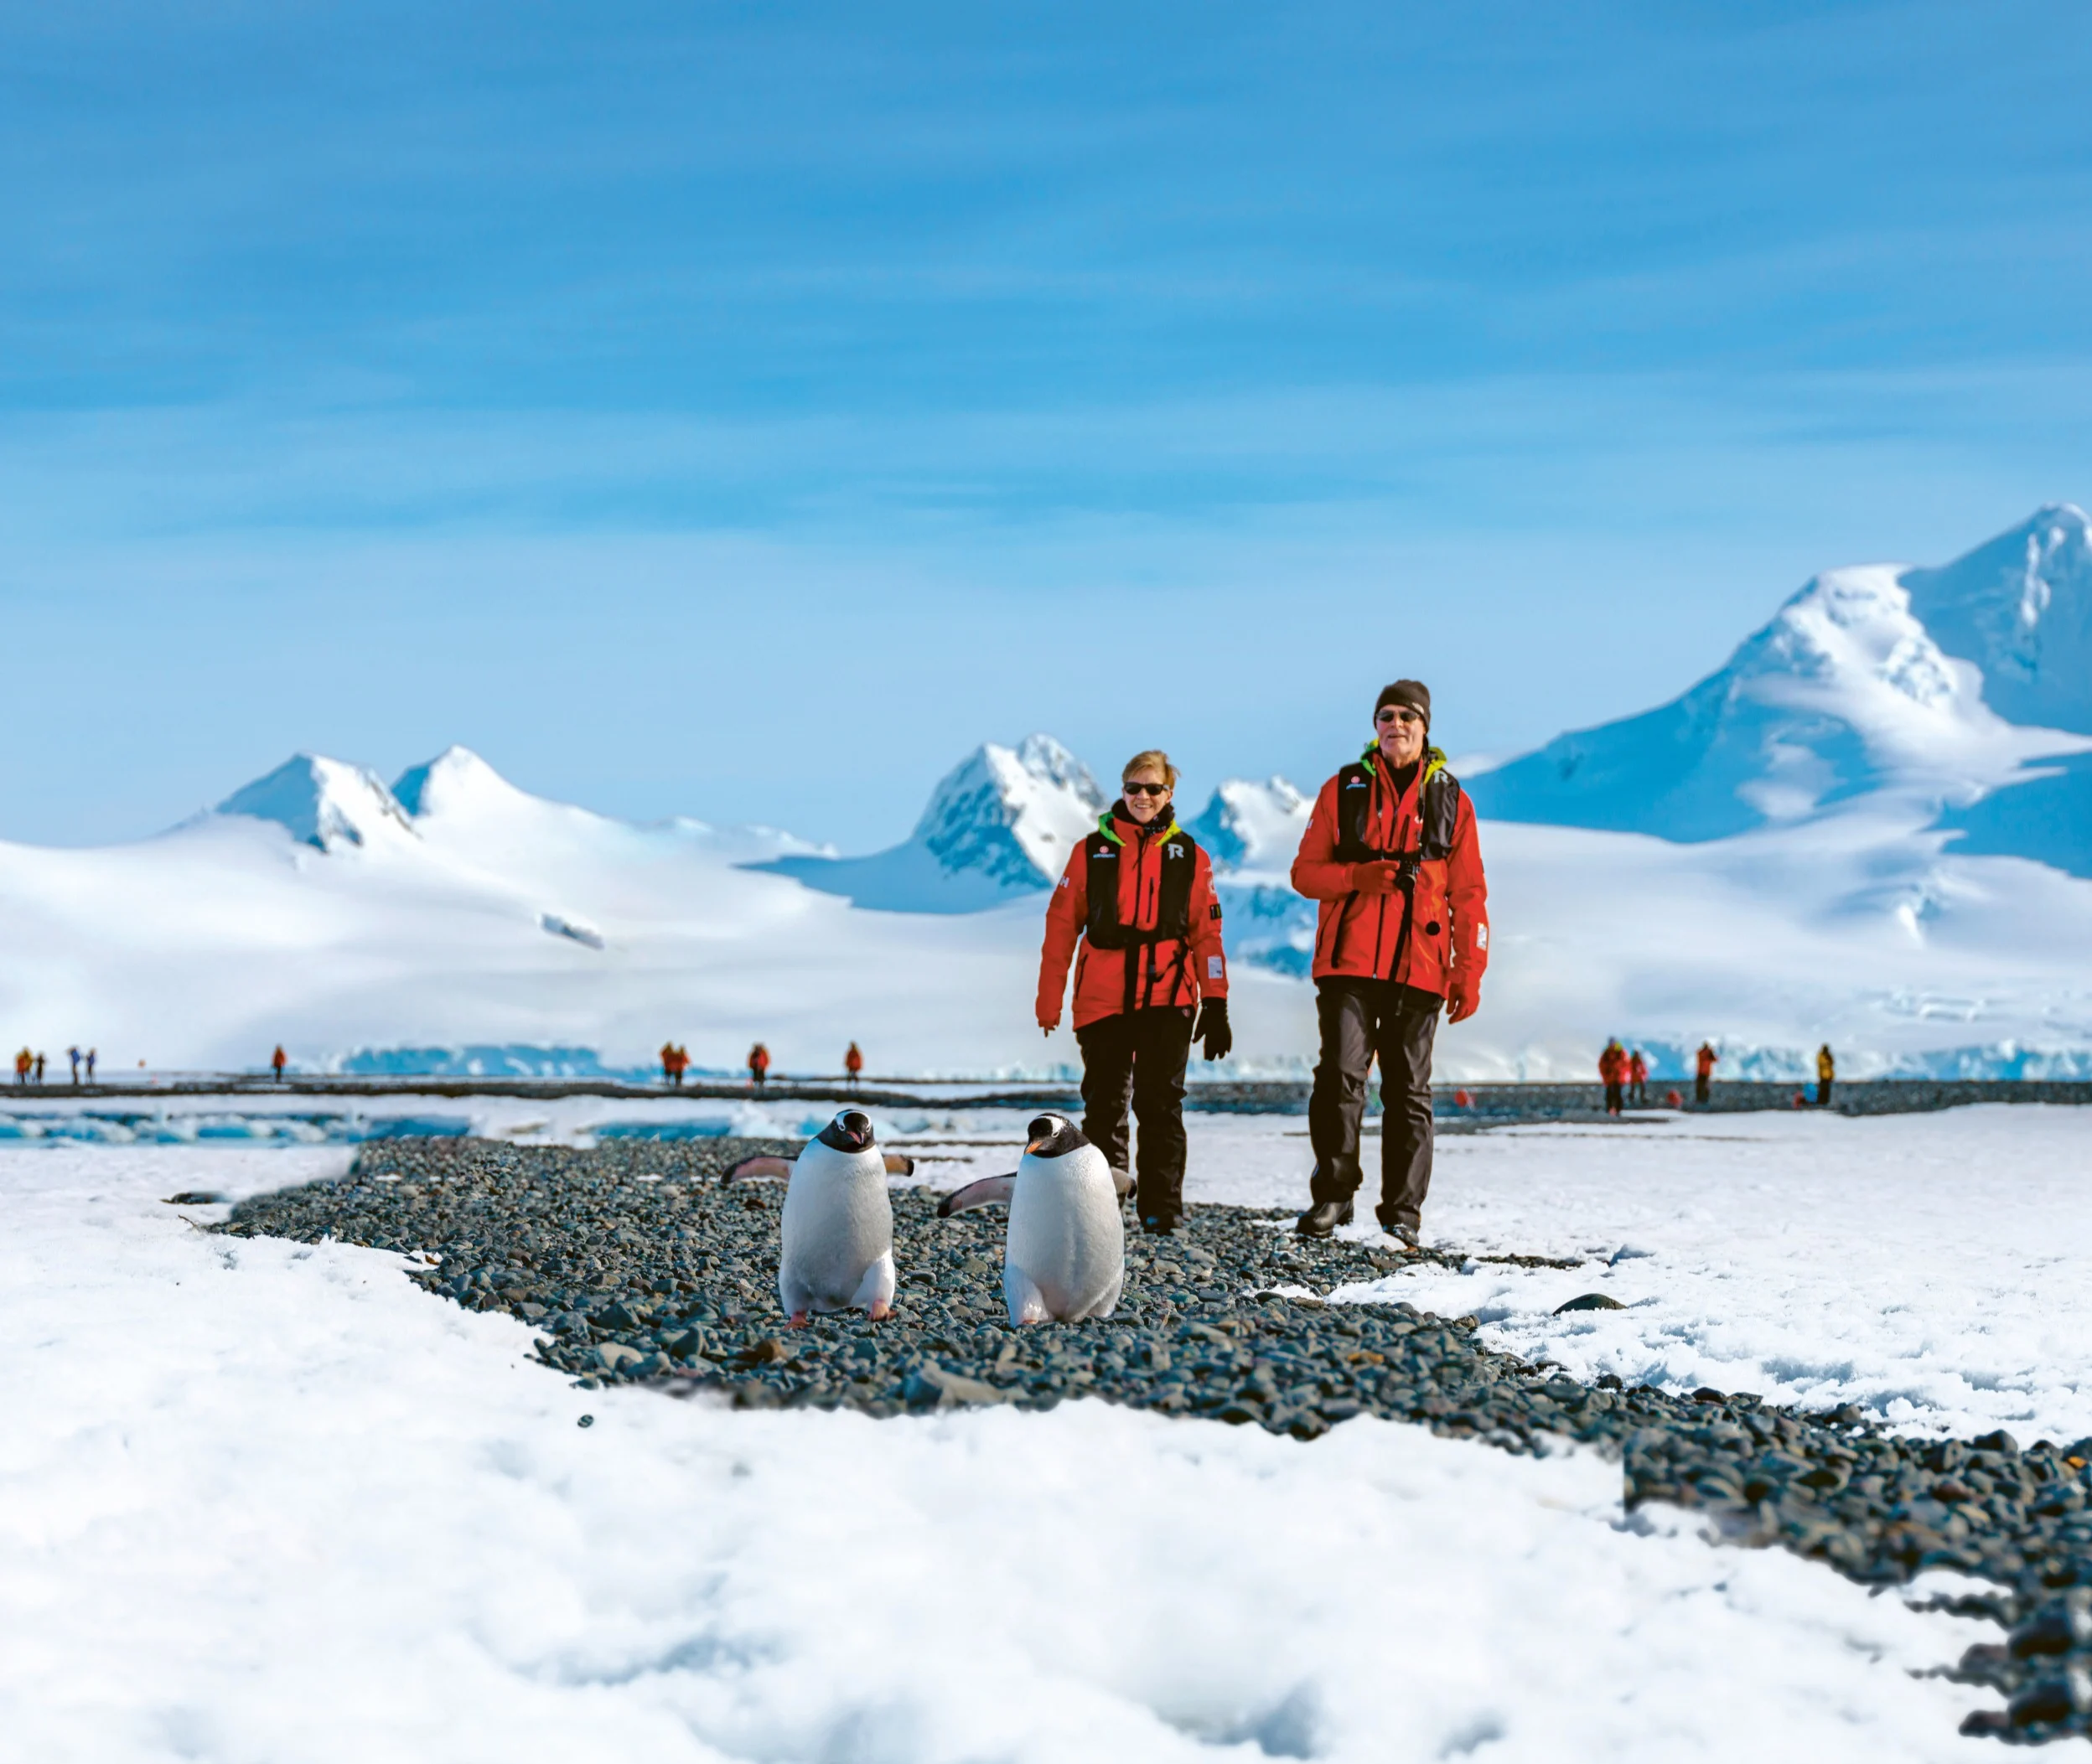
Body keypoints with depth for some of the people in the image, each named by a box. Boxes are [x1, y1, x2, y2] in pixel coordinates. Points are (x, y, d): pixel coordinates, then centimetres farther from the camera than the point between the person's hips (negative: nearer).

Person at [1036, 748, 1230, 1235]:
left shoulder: (1189, 857, 9)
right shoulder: (1092, 851, 8)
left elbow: (1207, 934, 7)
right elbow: (1061, 926, 7)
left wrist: (1216, 1006, 1)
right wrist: (1049, 1003, 2)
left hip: (1167, 1000, -1)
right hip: (1103, 1001, 1)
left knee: (1161, 1104, -3)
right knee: (1103, 1105, 5)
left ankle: (1161, 1209, 2)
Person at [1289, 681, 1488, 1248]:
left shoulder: (1451, 801, 10)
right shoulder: (1343, 790, 10)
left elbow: (1469, 895, 11)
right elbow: (1305, 872, 8)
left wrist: (1469, 973, 4)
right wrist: (1360, 875, -12)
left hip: (1419, 968, 1)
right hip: (1348, 963, 0)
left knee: (1408, 1090, 4)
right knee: (1339, 1076, -11)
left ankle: (1402, 1212, 9)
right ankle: (1332, 1196, 1)